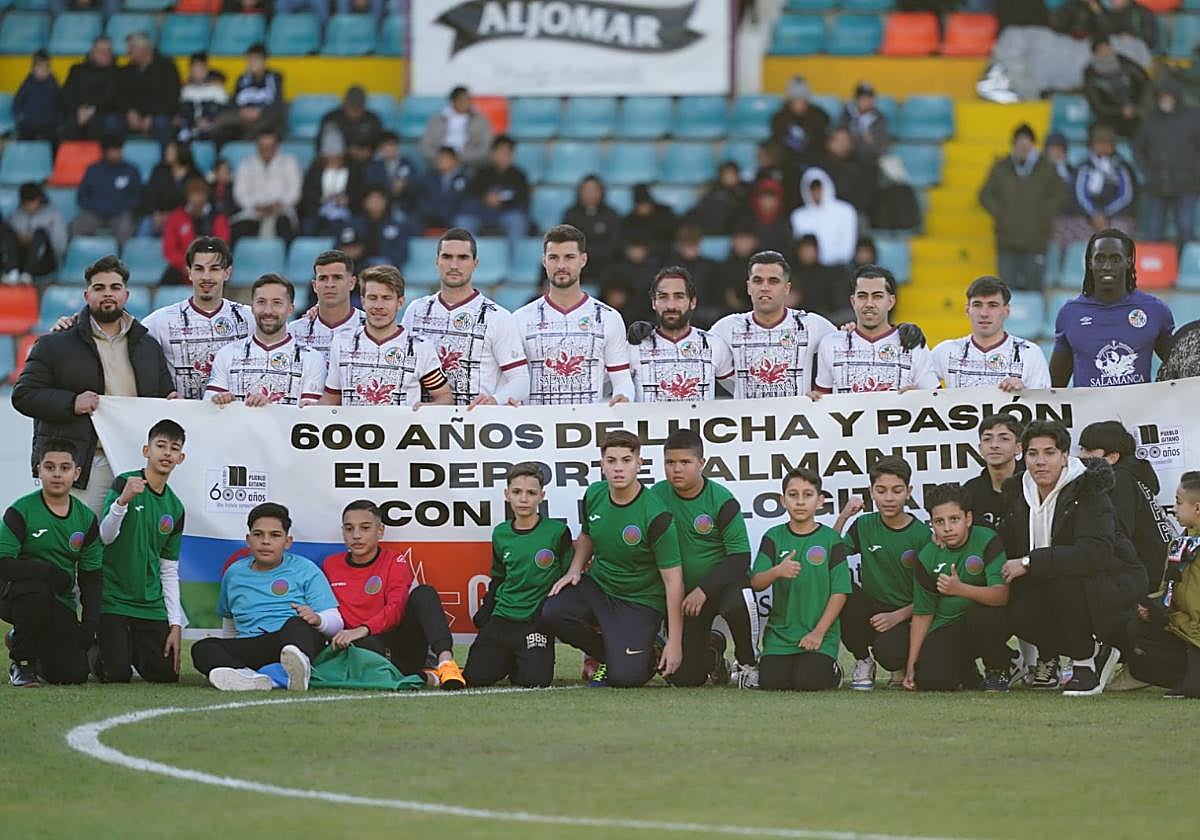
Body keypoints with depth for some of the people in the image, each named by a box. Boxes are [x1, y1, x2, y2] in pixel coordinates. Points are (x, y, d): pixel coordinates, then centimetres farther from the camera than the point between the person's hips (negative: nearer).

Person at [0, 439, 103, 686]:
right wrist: (48, 571, -24)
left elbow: (91, 578, 8)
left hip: (61, 605, 4)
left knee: (74, 674, -13)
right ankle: (21, 662, -15)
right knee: (36, 590, -40)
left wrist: (90, 622, -5)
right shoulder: (21, 511, -9)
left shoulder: (86, 518, 5)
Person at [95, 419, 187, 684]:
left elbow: (169, 572, 12)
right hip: (113, 596, -5)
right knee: (118, 674, -13)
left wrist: (176, 624, 5)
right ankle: (97, 652, 21)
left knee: (166, 673, -4)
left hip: (151, 602, 5)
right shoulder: (125, 484, -7)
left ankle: (133, 646, 26)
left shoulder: (174, 508, 9)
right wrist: (123, 501, -38)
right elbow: (105, 537, -20)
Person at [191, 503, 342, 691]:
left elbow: (336, 624, 2)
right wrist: (231, 650, 27)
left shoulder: (306, 570, 11)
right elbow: (228, 618, 39)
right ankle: (247, 678, -56)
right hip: (250, 646, 3)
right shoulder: (234, 573, 22)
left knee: (297, 624, -38)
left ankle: (298, 669, -74)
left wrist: (317, 619, -20)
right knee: (202, 648, -23)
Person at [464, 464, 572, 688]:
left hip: (538, 621, -3)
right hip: (502, 618, 3)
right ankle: (508, 660, 22)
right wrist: (484, 613, 10)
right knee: (476, 677, -11)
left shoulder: (556, 532, -4)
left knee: (535, 680, -22)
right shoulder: (501, 534, 9)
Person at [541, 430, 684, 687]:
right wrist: (575, 570, 0)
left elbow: (673, 580, -18)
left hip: (639, 602, -5)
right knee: (552, 612, -25)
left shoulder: (656, 516, -21)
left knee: (624, 677, -24)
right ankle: (607, 654, 4)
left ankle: (650, 657, 15)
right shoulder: (594, 495, -3)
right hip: (597, 585, 5)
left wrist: (674, 642, -20)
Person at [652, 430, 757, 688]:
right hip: (682, 593, 3)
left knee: (738, 601, -40)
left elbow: (740, 557, -16)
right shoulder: (656, 497, -5)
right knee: (684, 676, -6)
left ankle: (748, 663, -12)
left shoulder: (721, 500, -14)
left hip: (722, 581, -3)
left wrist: (704, 590, -25)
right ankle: (712, 648, 32)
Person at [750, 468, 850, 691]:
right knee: (771, 682, -17)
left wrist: (818, 632, -10)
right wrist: (777, 571, -28)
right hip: (780, 630, 2)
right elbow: (756, 583, -5)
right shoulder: (774, 537, 5)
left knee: (809, 682, -22)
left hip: (820, 633, -2)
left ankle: (832, 670, 14)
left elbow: (839, 592, -2)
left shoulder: (830, 539, 0)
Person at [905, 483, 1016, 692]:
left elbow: (1001, 594, -28)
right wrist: (911, 665, -1)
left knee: (980, 612, -39)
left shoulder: (987, 541, -15)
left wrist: (960, 589, -44)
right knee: (929, 679, -24)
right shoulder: (928, 557, -2)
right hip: (948, 627, 3)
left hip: (987, 622, -3)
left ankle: (999, 669, -9)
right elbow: (922, 613, 4)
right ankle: (965, 670, 14)